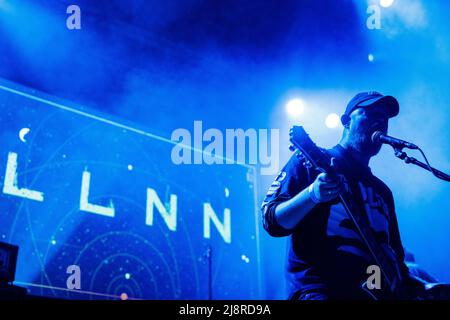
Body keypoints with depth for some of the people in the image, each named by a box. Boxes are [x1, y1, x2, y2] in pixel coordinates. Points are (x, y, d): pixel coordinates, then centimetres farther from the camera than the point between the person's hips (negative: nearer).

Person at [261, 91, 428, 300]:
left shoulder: (383, 191, 24)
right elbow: (272, 223, -3)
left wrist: (414, 285, 4)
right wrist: (312, 195, -21)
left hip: (372, 290, 8)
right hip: (318, 288, -8)